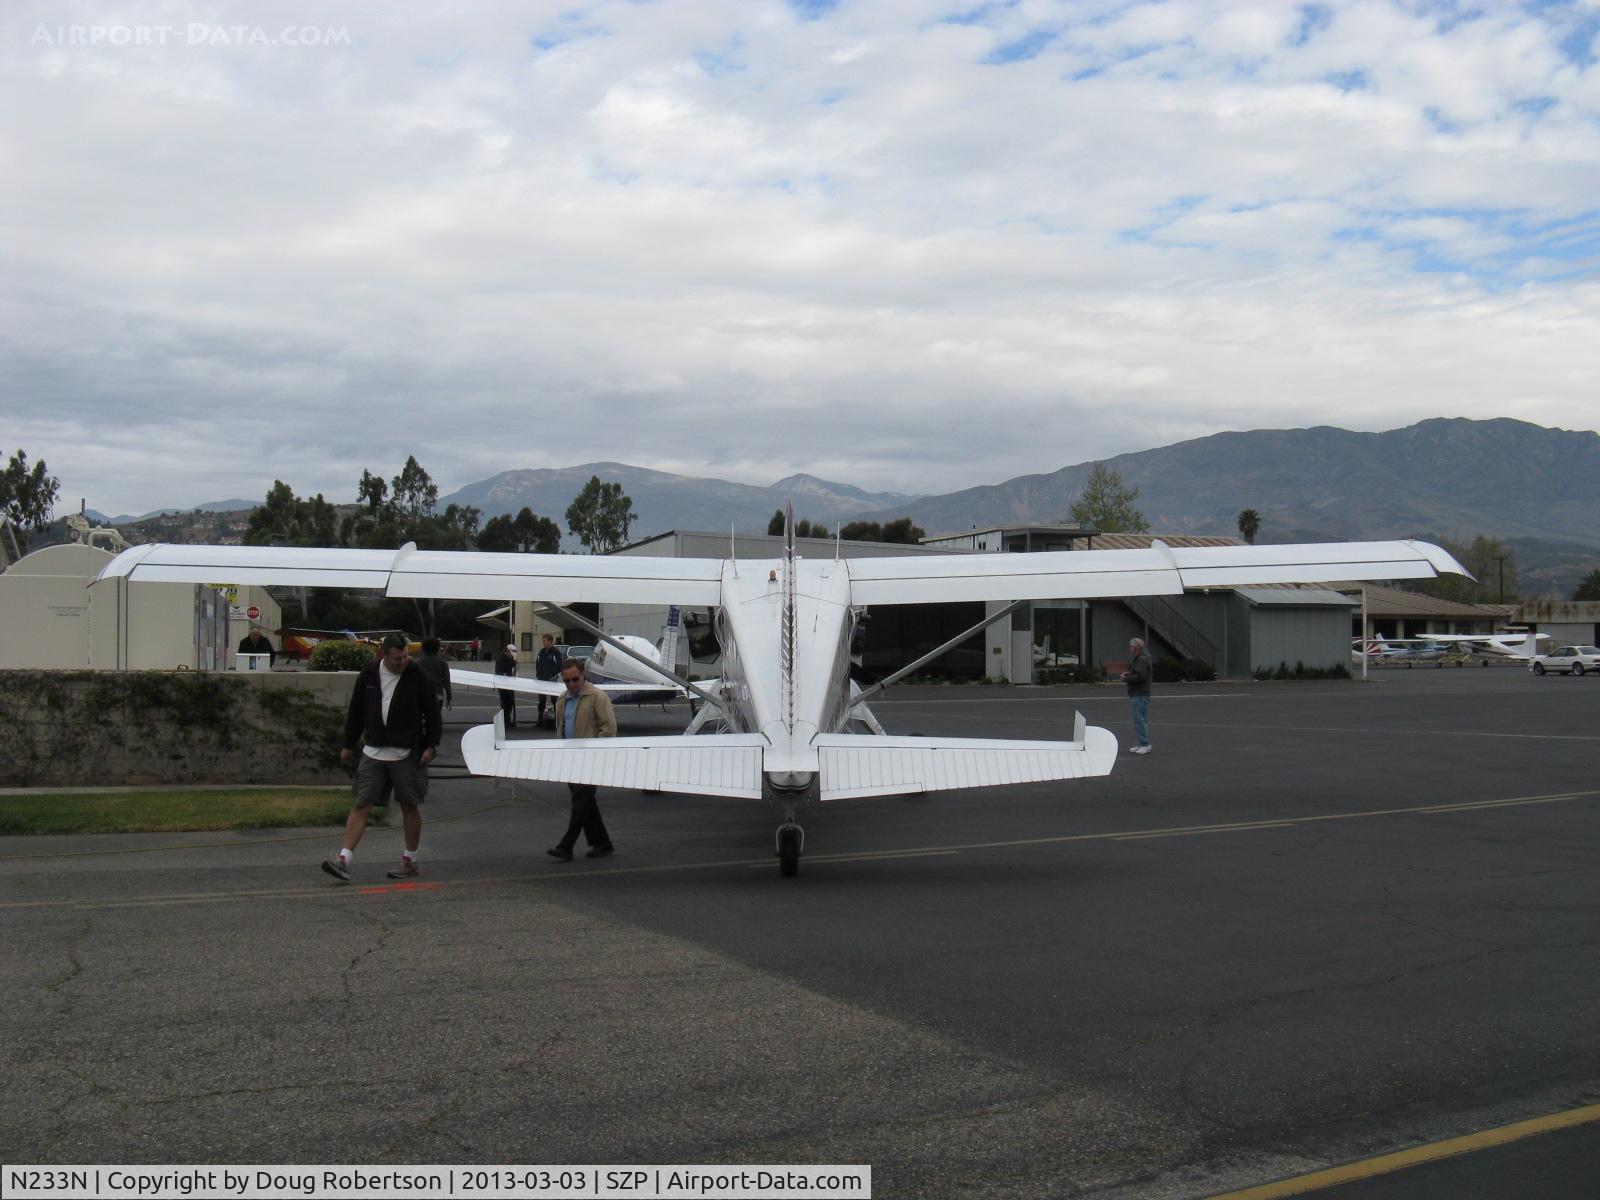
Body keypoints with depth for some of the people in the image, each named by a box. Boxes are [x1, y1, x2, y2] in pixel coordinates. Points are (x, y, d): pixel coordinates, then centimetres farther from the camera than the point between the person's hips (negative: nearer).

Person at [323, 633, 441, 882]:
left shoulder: (417, 676, -5)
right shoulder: (369, 674, 3)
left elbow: (432, 712, -1)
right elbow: (356, 711, 12)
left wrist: (431, 745, -6)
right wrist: (348, 745, 14)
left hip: (407, 753, -3)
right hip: (373, 752, 3)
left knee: (410, 806, 5)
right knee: (361, 805, -3)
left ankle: (410, 861, 17)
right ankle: (343, 859, -6)